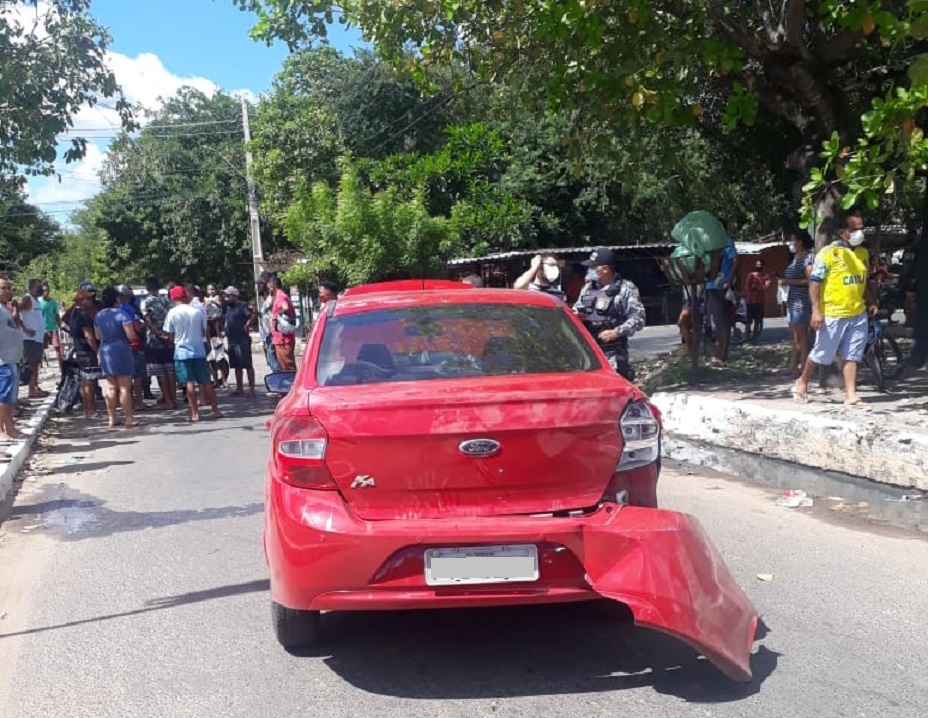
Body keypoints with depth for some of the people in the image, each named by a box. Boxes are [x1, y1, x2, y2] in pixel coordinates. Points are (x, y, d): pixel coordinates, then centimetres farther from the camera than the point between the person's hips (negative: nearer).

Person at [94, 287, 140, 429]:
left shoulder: (98, 316, 7)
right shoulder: (121, 314, -14)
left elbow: (98, 336, 17)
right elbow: (131, 336, -17)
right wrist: (135, 337, 4)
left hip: (105, 352, 6)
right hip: (121, 351, -6)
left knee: (111, 387, 11)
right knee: (125, 387, -2)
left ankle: (112, 419, 14)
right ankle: (129, 419, 1)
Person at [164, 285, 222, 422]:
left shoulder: (172, 313, -7)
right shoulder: (197, 311, -1)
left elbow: (170, 336, -3)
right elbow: (203, 332, 6)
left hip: (182, 351, -2)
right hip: (199, 350, 2)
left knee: (189, 383, 1)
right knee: (206, 381, 8)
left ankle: (195, 413, 0)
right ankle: (215, 409, 11)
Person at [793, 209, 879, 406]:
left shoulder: (863, 253, 11)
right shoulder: (828, 252, -10)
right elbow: (814, 281, -12)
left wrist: (872, 302, 13)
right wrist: (816, 311, -17)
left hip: (858, 314, 5)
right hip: (832, 314, -5)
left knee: (851, 356, 4)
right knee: (820, 353, 5)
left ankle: (850, 394, 7)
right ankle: (802, 382, 25)